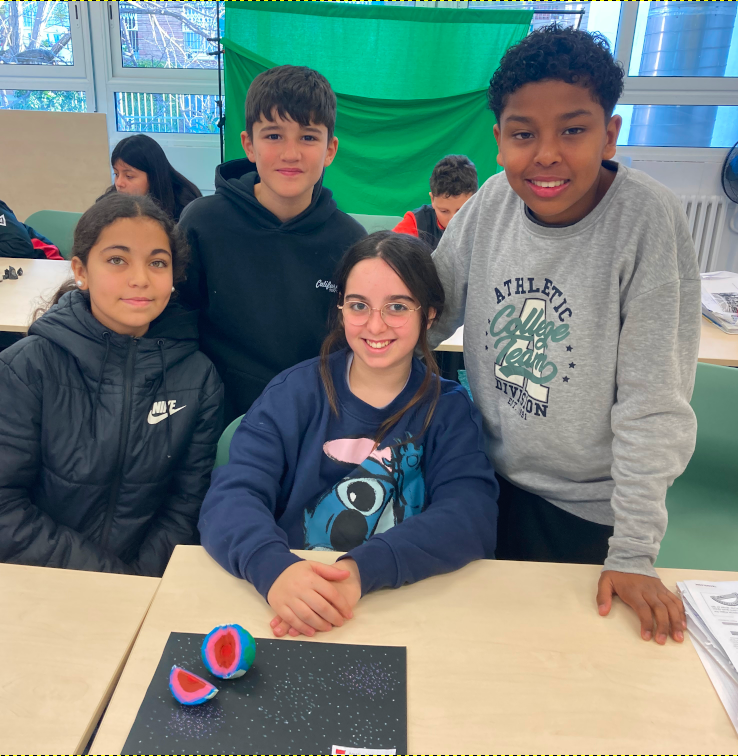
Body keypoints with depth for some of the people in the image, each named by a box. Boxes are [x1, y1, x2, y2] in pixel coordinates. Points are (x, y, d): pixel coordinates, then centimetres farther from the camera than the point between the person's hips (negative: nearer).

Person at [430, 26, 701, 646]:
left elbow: (653, 401, -20)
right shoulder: (492, 202, -10)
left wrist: (634, 552, -17)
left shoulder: (648, 220, -22)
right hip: (493, 479, 4)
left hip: (588, 505, -3)